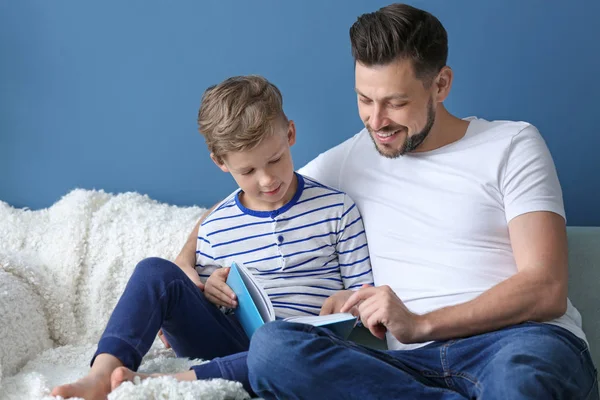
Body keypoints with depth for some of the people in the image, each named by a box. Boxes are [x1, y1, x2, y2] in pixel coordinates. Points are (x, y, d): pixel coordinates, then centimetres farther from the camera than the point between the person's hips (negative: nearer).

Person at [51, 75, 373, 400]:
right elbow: (199, 309, 18)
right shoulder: (214, 228, 9)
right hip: (229, 343, 3)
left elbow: (363, 292, 7)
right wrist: (206, 289, -6)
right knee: (155, 271, -16)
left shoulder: (336, 209, 3)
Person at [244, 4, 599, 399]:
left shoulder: (512, 145, 9)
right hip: (418, 364, 5)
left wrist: (421, 324, -15)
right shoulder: (347, 161, 19)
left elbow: (546, 290, -2)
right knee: (271, 345, -27)